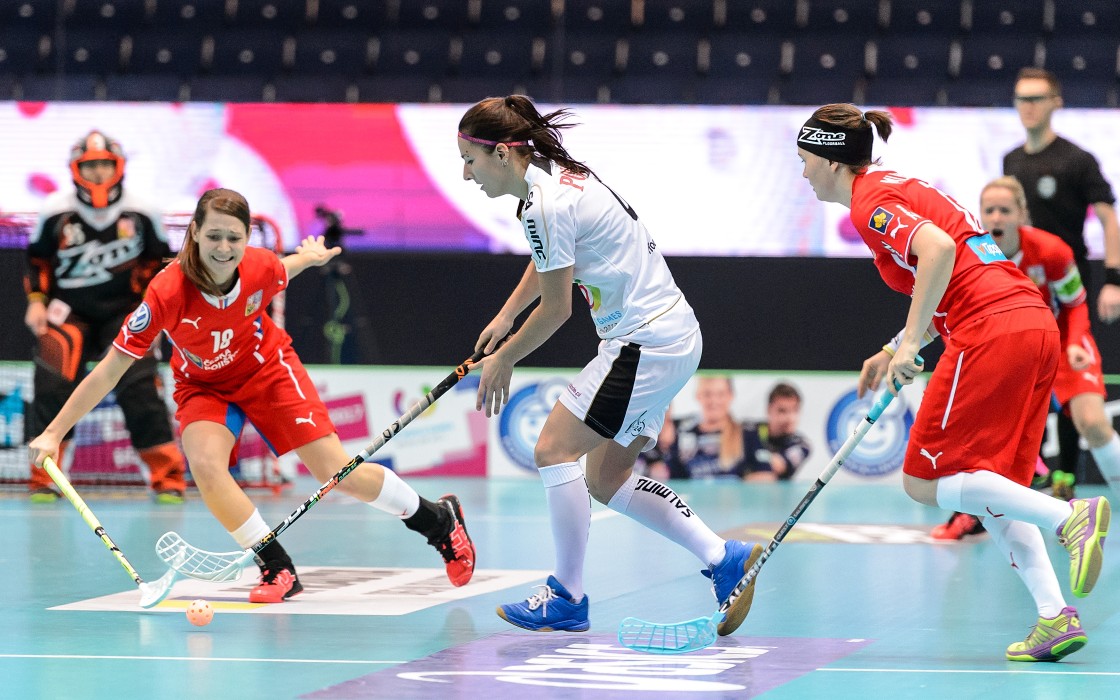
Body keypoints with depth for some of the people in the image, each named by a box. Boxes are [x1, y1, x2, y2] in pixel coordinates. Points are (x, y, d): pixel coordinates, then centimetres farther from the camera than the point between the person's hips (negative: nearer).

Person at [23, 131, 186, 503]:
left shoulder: (141, 214, -6)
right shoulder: (55, 211, -7)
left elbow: (158, 262, 7)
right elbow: (38, 260, 6)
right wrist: (36, 300, -3)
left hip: (124, 313, 0)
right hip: (68, 312, 0)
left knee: (140, 388, -13)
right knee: (53, 385, -15)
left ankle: (168, 477, -3)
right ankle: (43, 478, -2)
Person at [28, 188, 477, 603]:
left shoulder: (262, 269, -27)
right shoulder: (167, 293, -34)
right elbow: (110, 370, -30)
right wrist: (54, 433, -31)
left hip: (268, 369, 0)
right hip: (203, 386, 0)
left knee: (337, 472, -7)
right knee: (205, 465, -29)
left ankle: (440, 521, 18)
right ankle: (279, 570, -12)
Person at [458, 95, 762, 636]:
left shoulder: (546, 206, -19)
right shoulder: (558, 175, 11)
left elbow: (556, 308, -13)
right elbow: (546, 262, 30)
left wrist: (504, 360, 0)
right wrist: (506, 316, 24)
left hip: (646, 343, -10)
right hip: (673, 335, 10)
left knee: (554, 448, -8)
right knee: (605, 480, 10)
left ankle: (568, 598, -3)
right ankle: (725, 559, 9)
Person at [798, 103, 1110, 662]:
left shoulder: (871, 202, -5)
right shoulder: (895, 188, 24)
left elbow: (938, 250, -23)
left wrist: (909, 345, -20)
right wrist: (893, 352, 23)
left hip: (992, 333, -10)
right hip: (1037, 324, 10)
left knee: (925, 483, -2)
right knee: (994, 487, 14)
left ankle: (1071, 516, -18)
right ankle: (1055, 617, 0)